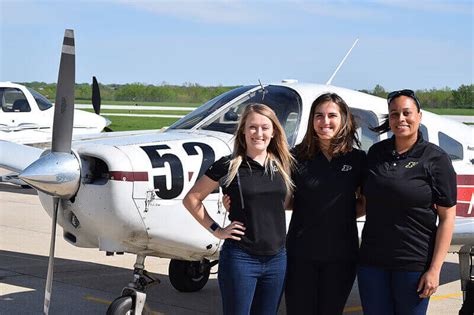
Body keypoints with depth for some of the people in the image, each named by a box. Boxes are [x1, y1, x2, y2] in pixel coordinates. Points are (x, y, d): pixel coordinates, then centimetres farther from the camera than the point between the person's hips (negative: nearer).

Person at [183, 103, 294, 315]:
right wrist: (216, 230, -6)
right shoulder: (228, 166, -6)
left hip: (277, 259, 4)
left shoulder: (282, 165, 6)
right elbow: (191, 199, -1)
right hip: (240, 258, -4)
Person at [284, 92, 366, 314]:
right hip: (301, 252, -1)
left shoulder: (358, 159, 1)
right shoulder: (297, 156, -1)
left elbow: (366, 202, 11)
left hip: (341, 254, 1)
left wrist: (346, 213, -8)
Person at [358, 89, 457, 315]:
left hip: (414, 263, -4)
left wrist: (434, 269, -12)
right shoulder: (376, 152, 7)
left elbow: (447, 217, -7)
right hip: (372, 261, 4)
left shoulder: (436, 159, -6)